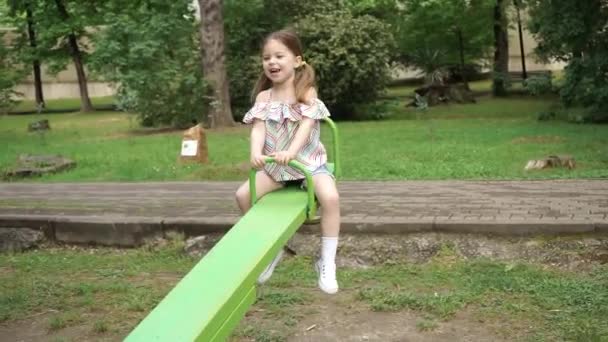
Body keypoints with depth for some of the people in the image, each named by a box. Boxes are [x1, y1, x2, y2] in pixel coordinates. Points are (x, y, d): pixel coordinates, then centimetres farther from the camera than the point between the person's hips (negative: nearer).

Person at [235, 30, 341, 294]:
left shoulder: (307, 92, -7)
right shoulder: (263, 97, 2)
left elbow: (306, 124, -22)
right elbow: (258, 128, -12)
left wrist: (291, 151, -39)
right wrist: (256, 153, -34)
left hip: (308, 160, -4)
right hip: (275, 164, 4)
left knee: (330, 197, -30)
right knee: (243, 195, -13)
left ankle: (326, 261, -15)